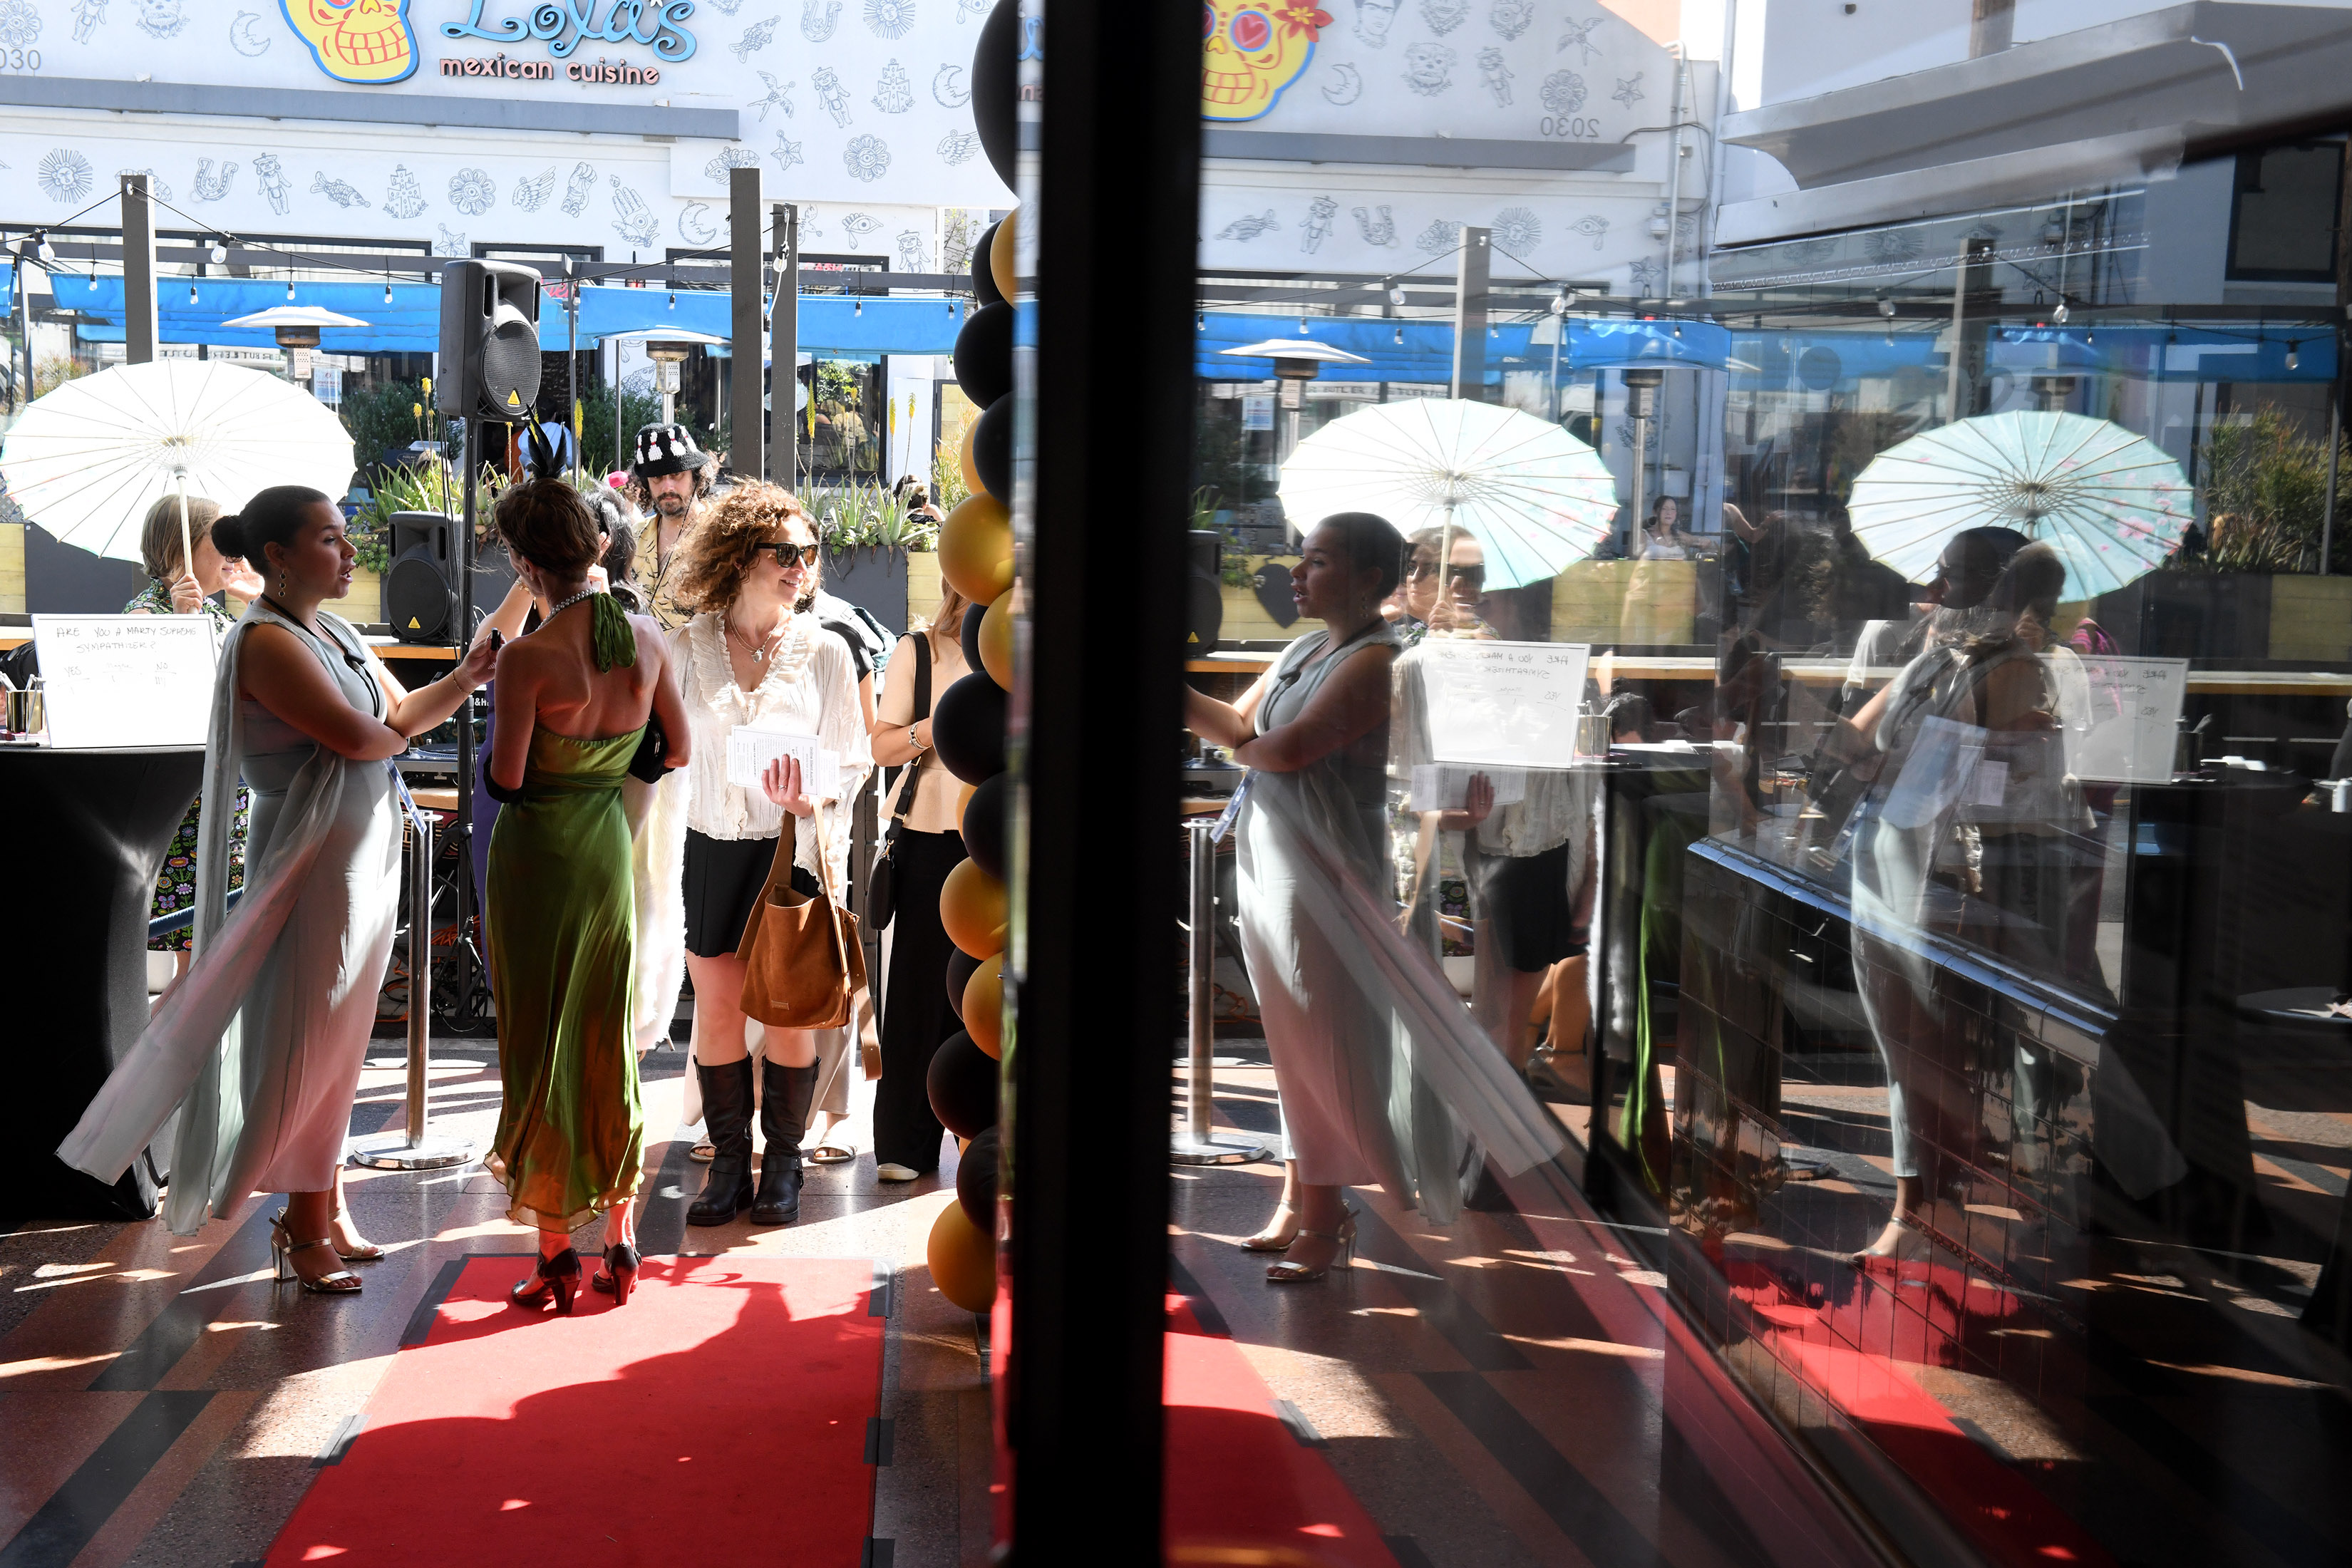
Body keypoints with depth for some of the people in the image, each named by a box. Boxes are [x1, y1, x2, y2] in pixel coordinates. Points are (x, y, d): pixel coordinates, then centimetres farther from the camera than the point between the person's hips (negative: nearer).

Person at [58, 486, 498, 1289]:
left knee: (340, 1041, 14)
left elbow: (402, 713, 14)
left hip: (366, 852, 9)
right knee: (310, 1042, 0)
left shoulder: (336, 634, 14)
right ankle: (306, 1224, 10)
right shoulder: (267, 643, -16)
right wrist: (396, 735, -2)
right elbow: (355, 736, -24)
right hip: (314, 860, -9)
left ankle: (327, 1206, 24)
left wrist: (465, 679, -2)